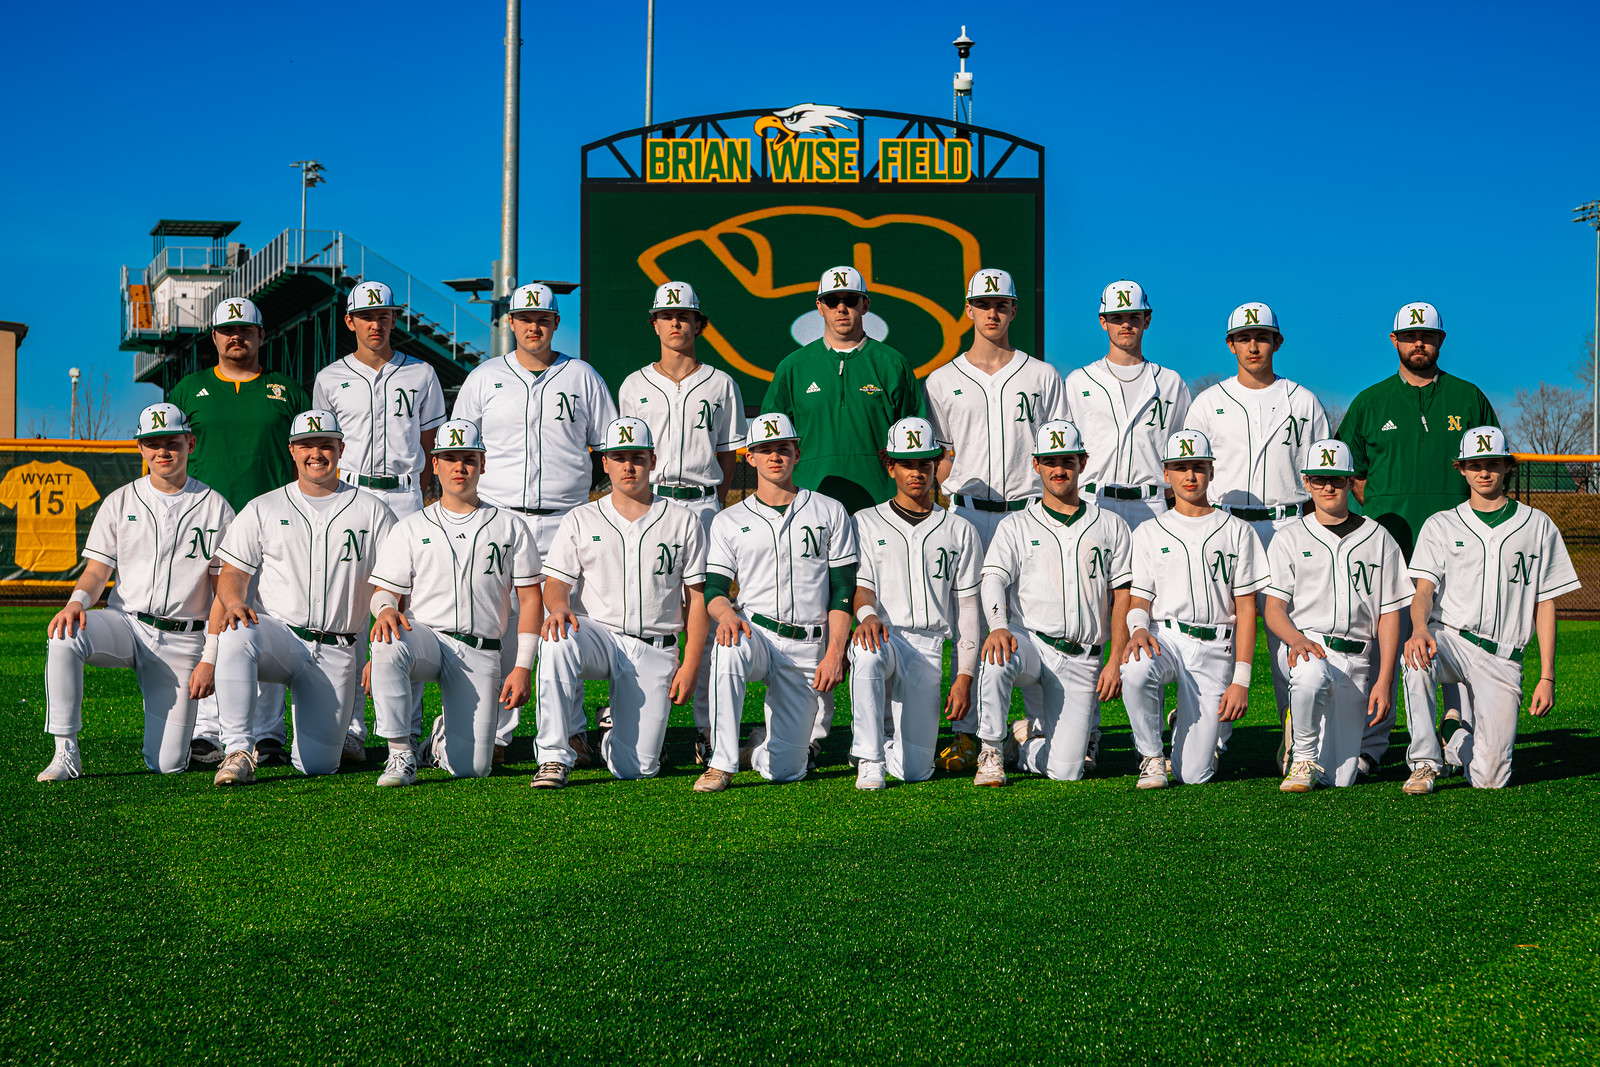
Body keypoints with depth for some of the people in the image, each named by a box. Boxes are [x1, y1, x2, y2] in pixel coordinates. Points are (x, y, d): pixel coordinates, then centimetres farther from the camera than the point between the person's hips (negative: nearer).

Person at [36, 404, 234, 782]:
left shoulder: (216, 508, 1)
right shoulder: (119, 502, 7)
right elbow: (97, 570, 2)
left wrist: (211, 660, -8)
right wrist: (78, 600, -22)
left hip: (183, 642, -1)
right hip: (125, 623, 2)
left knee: (167, 765, -8)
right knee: (64, 638, -34)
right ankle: (66, 753, -23)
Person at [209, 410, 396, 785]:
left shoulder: (372, 511, 9)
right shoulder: (263, 509, 10)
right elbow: (232, 572, 6)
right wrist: (234, 601, -18)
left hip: (338, 652, 0)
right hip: (278, 633, 0)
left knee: (319, 764, -5)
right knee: (237, 636, -37)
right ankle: (240, 751, -31)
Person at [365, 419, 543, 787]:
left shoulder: (511, 527, 11)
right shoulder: (410, 529, 12)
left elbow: (529, 598, 8)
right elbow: (384, 589, 7)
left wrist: (523, 667, -3)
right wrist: (385, 608, -19)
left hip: (480, 655, 0)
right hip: (426, 636, 0)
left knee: (471, 767, -11)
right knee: (388, 646, -38)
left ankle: (443, 739, 27)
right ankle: (400, 755, -25)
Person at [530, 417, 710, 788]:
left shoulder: (683, 523, 8)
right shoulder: (580, 521, 9)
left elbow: (697, 599, 7)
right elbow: (556, 583, 2)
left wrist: (690, 666, -2)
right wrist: (558, 605, -24)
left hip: (655, 650, 0)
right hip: (597, 634, 0)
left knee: (637, 768, -9)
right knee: (558, 644, -39)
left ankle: (613, 735, 28)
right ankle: (556, 755, -24)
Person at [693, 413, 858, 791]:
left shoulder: (830, 512, 8)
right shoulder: (729, 522, 11)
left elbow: (842, 591, 4)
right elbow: (713, 589, 4)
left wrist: (834, 654, -8)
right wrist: (725, 612, -21)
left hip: (808, 651, 0)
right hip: (754, 632, 0)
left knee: (784, 771, -6)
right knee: (727, 651, -39)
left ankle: (761, 746, 31)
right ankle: (722, 763, -27)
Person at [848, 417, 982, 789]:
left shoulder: (959, 531, 16)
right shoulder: (866, 523, 13)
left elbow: (967, 608, 12)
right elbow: (860, 586, 1)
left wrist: (965, 675, 2)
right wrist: (867, 613, -25)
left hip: (928, 648, 1)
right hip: (884, 634, -1)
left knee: (915, 771, -10)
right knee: (868, 652, -42)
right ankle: (870, 759, -28)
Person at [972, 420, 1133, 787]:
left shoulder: (1110, 526, 12)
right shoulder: (1016, 526, 9)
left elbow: (1122, 596, 9)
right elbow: (994, 579, -7)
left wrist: (1115, 662, -3)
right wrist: (998, 626, -30)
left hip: (1082, 660, 1)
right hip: (1030, 640, -1)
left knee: (1066, 771, -9)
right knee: (998, 656, -39)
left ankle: (1026, 737, 25)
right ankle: (991, 753, -19)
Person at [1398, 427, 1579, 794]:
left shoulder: (1538, 526, 10)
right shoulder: (1440, 525, 10)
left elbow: (1545, 604, 9)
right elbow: (1425, 589, -4)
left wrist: (1547, 678, 0)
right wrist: (1420, 628, -29)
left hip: (1502, 657, 0)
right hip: (1447, 638, 0)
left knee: (1489, 778, -11)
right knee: (1419, 658, -39)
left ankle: (1456, 733, 23)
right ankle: (1425, 762, -24)